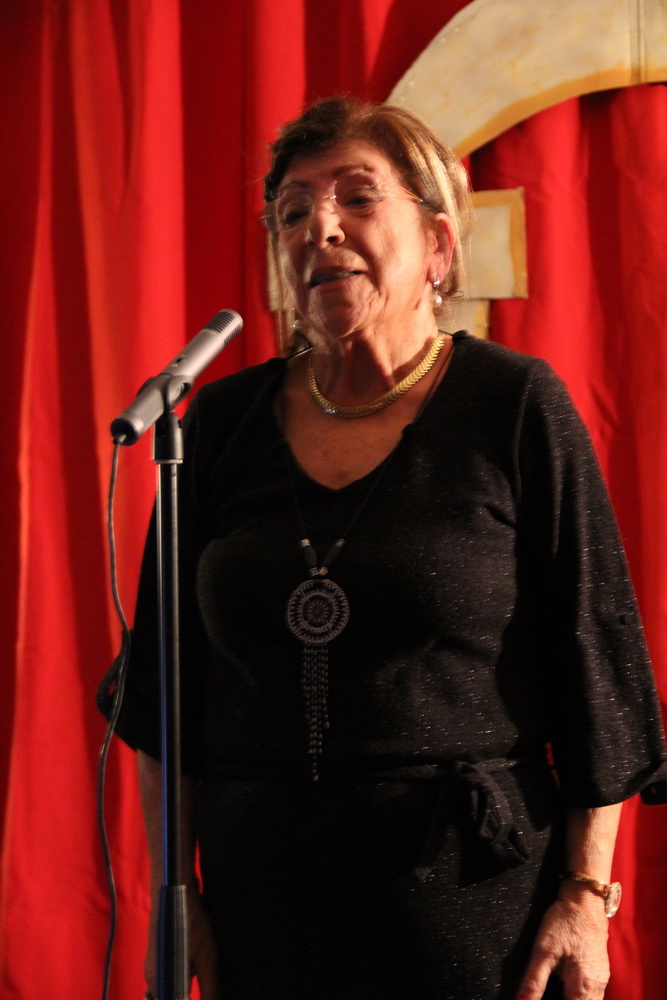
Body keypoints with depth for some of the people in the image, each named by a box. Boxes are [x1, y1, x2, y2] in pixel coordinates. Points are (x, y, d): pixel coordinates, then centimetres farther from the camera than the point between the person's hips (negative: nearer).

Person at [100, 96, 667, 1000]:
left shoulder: (517, 408, -3)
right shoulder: (223, 422, 6)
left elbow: (595, 657, -3)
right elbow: (172, 687, 10)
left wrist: (586, 893, -7)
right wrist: (174, 892, 7)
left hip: (474, 902, -3)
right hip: (263, 894, 3)